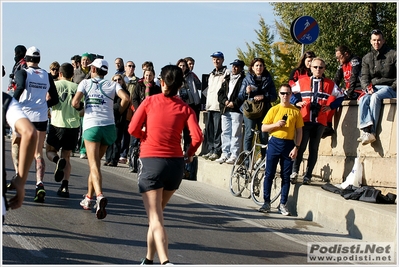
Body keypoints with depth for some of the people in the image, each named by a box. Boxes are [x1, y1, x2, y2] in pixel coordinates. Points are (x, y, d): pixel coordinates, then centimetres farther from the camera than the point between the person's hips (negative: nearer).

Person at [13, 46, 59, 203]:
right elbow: (55, 100, 10)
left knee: (16, 147, 19)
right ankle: (40, 184, -12)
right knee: (38, 154, 6)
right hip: (41, 119, 3)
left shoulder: (22, 73, -2)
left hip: (23, 115, -3)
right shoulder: (47, 76, 9)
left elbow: (21, 87, -23)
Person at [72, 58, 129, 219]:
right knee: (95, 162, 20)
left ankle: (99, 196, -33)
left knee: (94, 165, -9)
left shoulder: (85, 83, 8)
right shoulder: (112, 85, 12)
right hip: (109, 126, 3)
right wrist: (119, 111, 12)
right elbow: (126, 98, -6)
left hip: (91, 125, -3)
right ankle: (88, 198, 27)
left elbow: (75, 102, -6)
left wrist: (79, 107, 17)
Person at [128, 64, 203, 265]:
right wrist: (189, 154, 13)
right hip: (176, 164, 3)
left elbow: (133, 129, -3)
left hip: (151, 161, -3)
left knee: (155, 218, -8)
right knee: (157, 213, 22)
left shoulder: (150, 101, 0)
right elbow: (197, 136, -7)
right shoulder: (185, 108, 4)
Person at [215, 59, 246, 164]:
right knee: (225, 132, 9)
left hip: (236, 110, -7)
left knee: (235, 133, -7)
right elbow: (220, 93, 15)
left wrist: (235, 103, -16)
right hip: (225, 110, 7)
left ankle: (234, 155, -5)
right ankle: (225, 154, 14)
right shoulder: (227, 79, 19)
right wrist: (224, 101, -3)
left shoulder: (243, 80, -1)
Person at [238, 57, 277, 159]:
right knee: (249, 134, -6)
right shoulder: (247, 79, 9)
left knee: (264, 136, 0)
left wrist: (263, 96, -14)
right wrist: (246, 92, -16)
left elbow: (274, 96, 3)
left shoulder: (268, 79, 9)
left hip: (264, 111, 1)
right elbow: (240, 96, 5)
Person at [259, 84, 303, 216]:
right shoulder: (274, 110, 4)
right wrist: (276, 124, -13)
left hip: (288, 145, 0)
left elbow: (299, 131, 4)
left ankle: (283, 204, 11)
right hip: (274, 143, 0)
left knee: (286, 176, 3)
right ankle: (266, 203, 8)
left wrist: (296, 147, -5)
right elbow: (263, 128, 4)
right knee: (269, 175, 0)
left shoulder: (296, 111, 4)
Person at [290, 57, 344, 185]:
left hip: (320, 121, 1)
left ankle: (307, 176, 8)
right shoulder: (302, 81, 8)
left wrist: (330, 107, 4)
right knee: (301, 146, -8)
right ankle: (294, 172, 7)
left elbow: (340, 96, 17)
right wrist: (296, 102, -1)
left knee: (314, 149, 4)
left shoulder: (330, 84, 9)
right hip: (304, 120, -1)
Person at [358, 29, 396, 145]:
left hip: (389, 88, -4)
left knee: (375, 97, -34)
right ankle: (365, 130, -43)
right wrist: (367, 87, -12)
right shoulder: (367, 58, 16)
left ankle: (372, 132, -37)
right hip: (373, 88, 4)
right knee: (363, 100, -29)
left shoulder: (392, 55, 3)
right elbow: (364, 76, 8)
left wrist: (393, 87, -13)